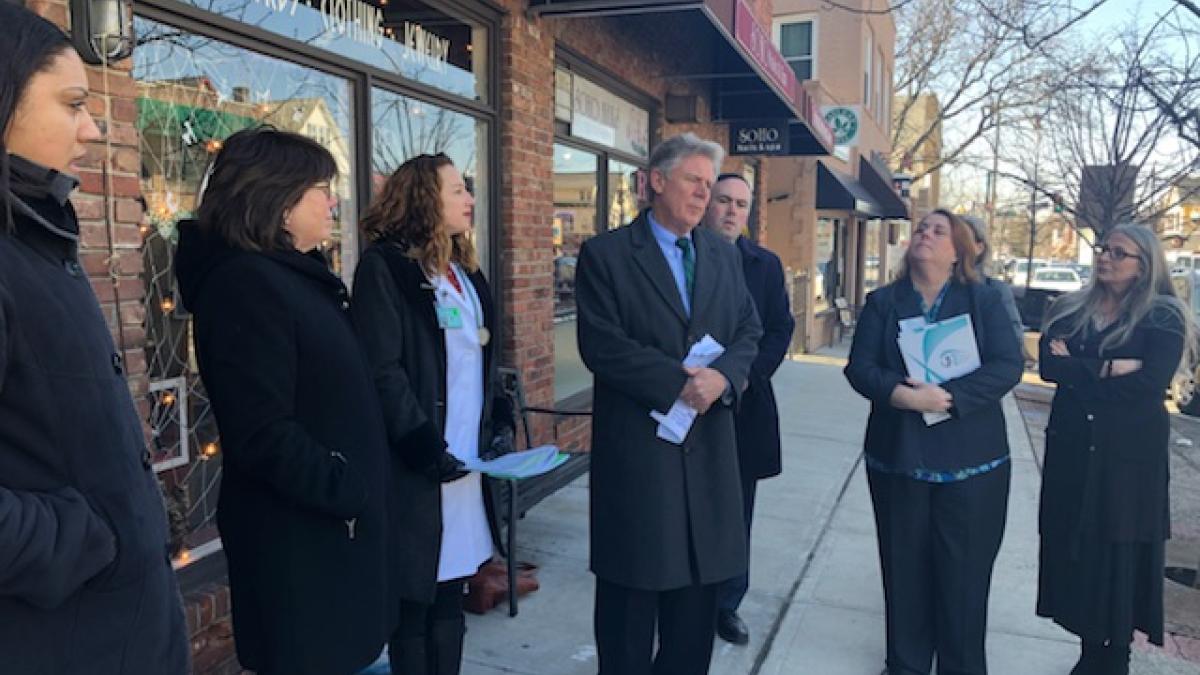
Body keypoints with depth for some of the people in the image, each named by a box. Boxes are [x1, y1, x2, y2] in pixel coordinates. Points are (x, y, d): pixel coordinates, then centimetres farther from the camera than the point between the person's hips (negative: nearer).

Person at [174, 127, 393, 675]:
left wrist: (352, 488, 12)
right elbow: (261, 434, -26)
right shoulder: (245, 283, -20)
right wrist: (344, 488, -18)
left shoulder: (294, 275, 11)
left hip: (331, 518, 9)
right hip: (298, 530, -9)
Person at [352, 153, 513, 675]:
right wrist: (424, 447, -19)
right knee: (415, 604, 5)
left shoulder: (465, 269, 14)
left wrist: (500, 419, 7)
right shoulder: (384, 266, -9)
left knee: (450, 596, 15)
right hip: (420, 466, -7)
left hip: (467, 458, 7)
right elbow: (383, 371, -16)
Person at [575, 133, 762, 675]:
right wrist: (677, 383, -18)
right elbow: (601, 345, -14)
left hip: (708, 441, 5)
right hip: (636, 442, -5)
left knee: (699, 580, 15)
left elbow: (748, 331, 8)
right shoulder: (605, 253, -5)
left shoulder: (724, 256, 12)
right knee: (632, 587, 9)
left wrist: (722, 376, -13)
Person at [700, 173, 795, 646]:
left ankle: (726, 604, 25)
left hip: (744, 406, 3)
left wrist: (748, 373, -9)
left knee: (736, 515, 11)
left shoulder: (767, 265, 8)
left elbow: (780, 328, 5)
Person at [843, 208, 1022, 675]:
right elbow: (860, 367, -3)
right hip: (897, 453, 1)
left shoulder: (984, 301, 3)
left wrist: (949, 396, -20)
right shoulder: (882, 302, 6)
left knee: (964, 572, 5)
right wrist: (901, 394, -21)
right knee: (904, 566, 10)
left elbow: (1007, 366, -8)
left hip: (969, 457, -1)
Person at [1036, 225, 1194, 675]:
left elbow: (1149, 383, -17)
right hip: (1071, 447, 4)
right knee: (1074, 550, 8)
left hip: (1129, 455, -4)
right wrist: (1106, 369, -18)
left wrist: (1077, 370, -10)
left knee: (1119, 554, 4)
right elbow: (1047, 364, -7)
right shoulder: (1070, 310, 7)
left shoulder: (1163, 317, -4)